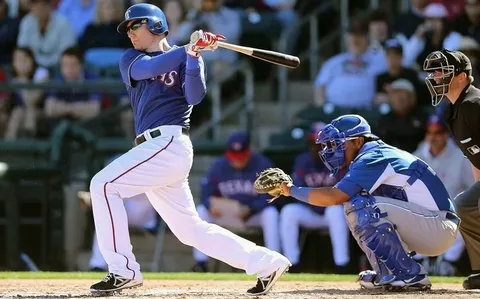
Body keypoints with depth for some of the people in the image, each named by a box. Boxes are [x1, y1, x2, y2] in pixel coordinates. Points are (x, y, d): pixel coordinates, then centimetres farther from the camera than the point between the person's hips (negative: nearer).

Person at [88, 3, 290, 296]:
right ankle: (267, 262, 12)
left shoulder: (186, 59, 7)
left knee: (103, 185, -17)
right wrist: (188, 48, -14)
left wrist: (193, 56, -23)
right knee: (191, 229, 7)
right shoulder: (130, 60, 20)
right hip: (156, 150, 7)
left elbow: (194, 97, -10)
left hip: (169, 142, -7)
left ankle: (123, 271, -16)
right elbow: (148, 68, -3)